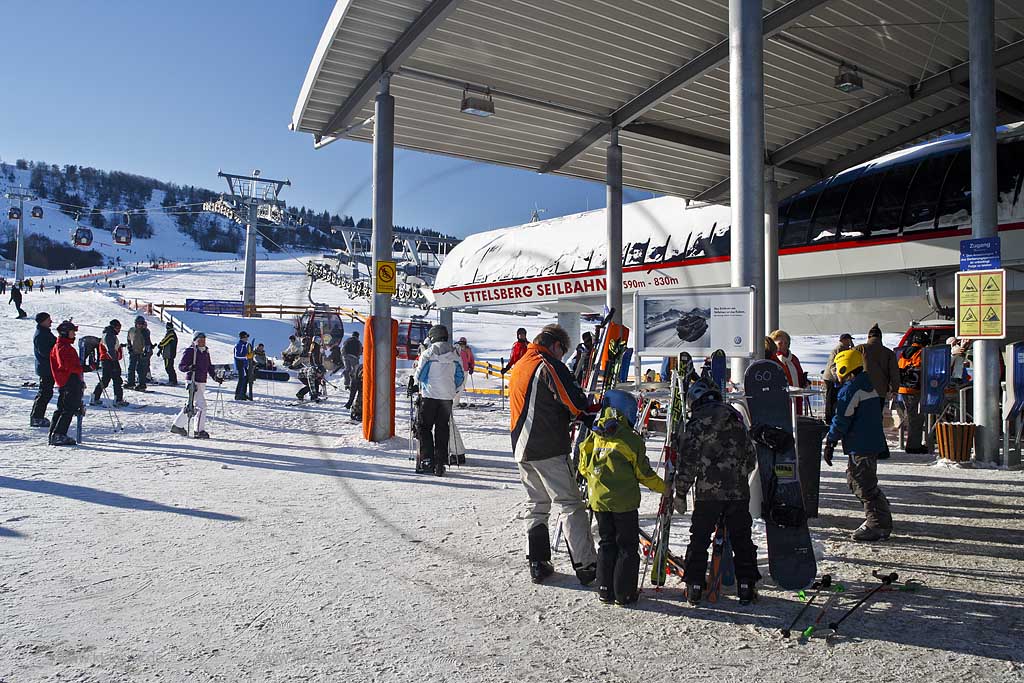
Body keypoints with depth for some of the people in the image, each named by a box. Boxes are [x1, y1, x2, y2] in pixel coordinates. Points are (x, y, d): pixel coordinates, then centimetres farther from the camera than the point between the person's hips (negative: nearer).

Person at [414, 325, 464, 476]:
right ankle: (440, 463, 4)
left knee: (425, 427, 7)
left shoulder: (427, 353, -5)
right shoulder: (454, 355, 7)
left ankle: (426, 459, -1)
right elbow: (461, 377, 9)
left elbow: (419, 375, -1)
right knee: (442, 429, 7)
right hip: (447, 397, 3)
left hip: (430, 395, -3)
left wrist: (420, 388, 19)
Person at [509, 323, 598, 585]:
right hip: (549, 450, -8)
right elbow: (578, 405, -15)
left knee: (536, 505, 16)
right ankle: (587, 567, -3)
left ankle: (538, 564, 17)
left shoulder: (518, 366, 16)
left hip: (521, 448, 8)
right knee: (572, 505, -3)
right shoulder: (550, 366, -11)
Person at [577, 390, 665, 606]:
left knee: (606, 544, 16)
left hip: (598, 500, 4)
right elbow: (644, 473, -5)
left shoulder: (594, 436, 1)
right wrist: (663, 487, 10)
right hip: (624, 502, -4)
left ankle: (605, 591, 17)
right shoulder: (633, 440, -11)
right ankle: (624, 593, 9)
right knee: (627, 547, 8)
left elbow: (584, 467, 7)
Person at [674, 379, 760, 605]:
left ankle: (694, 587, 9)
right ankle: (746, 587, 13)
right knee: (742, 540, 12)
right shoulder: (737, 419, 12)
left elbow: (687, 462, -8)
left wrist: (680, 493, -1)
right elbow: (751, 458, 18)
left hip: (707, 493, -4)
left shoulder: (697, 423, -5)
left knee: (699, 540, 7)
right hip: (739, 492, 4)